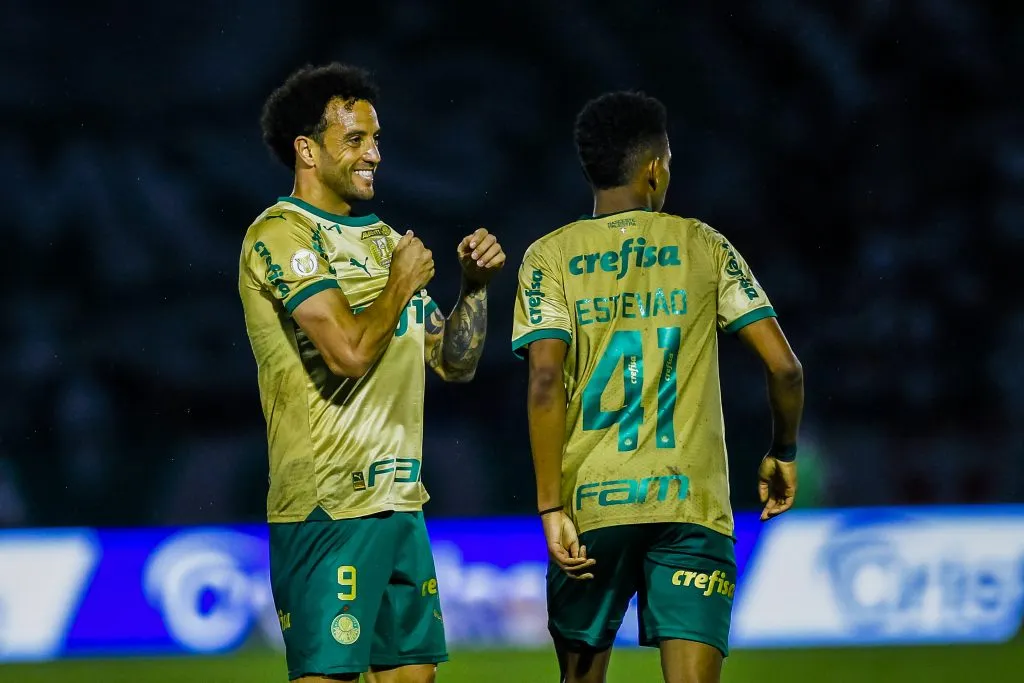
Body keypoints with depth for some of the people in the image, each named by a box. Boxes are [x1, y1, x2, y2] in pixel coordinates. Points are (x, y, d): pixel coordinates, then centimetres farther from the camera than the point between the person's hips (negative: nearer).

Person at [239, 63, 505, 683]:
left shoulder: (382, 239, 18)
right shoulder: (281, 234, -9)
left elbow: (455, 363, 20)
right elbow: (350, 351, -22)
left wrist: (476, 285, 5)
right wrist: (402, 284, -7)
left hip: (400, 504, 9)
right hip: (328, 508, -9)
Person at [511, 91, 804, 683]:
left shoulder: (550, 257, 5)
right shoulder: (703, 246, 7)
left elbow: (545, 382, -8)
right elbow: (785, 366, 2)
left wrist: (550, 508, -9)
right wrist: (783, 454, 20)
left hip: (591, 503, 1)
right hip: (692, 502, -1)